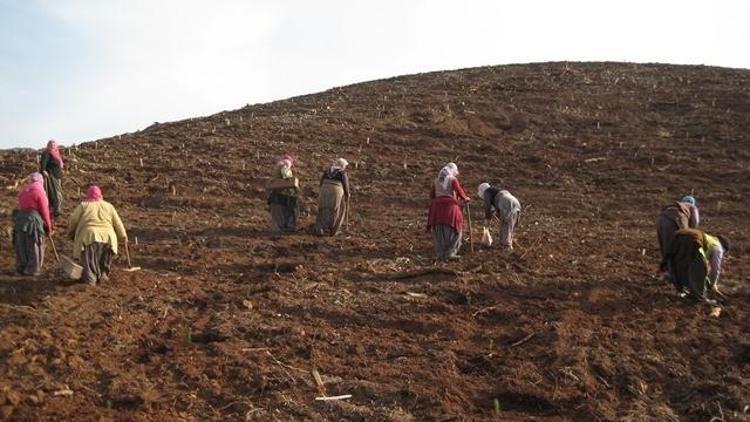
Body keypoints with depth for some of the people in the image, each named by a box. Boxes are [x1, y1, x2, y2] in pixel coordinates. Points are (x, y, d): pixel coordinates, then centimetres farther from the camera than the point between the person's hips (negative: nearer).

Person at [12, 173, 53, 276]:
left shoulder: (24, 191, 16)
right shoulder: (39, 191, -5)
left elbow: (22, 206, 11)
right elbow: (44, 211, -6)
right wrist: (48, 227, 3)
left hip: (20, 218, 7)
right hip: (33, 218, -7)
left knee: (21, 245, 14)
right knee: (34, 246, 2)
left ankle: (21, 267, 20)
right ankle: (32, 269, 4)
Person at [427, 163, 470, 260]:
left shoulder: (437, 181, 14)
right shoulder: (453, 179, -1)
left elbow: (432, 195, 13)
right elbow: (460, 192, -9)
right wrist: (466, 198, 11)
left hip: (437, 207, 5)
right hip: (450, 206, -5)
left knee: (439, 232, 8)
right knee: (453, 231, 3)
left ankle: (440, 254, 6)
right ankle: (449, 253, -4)